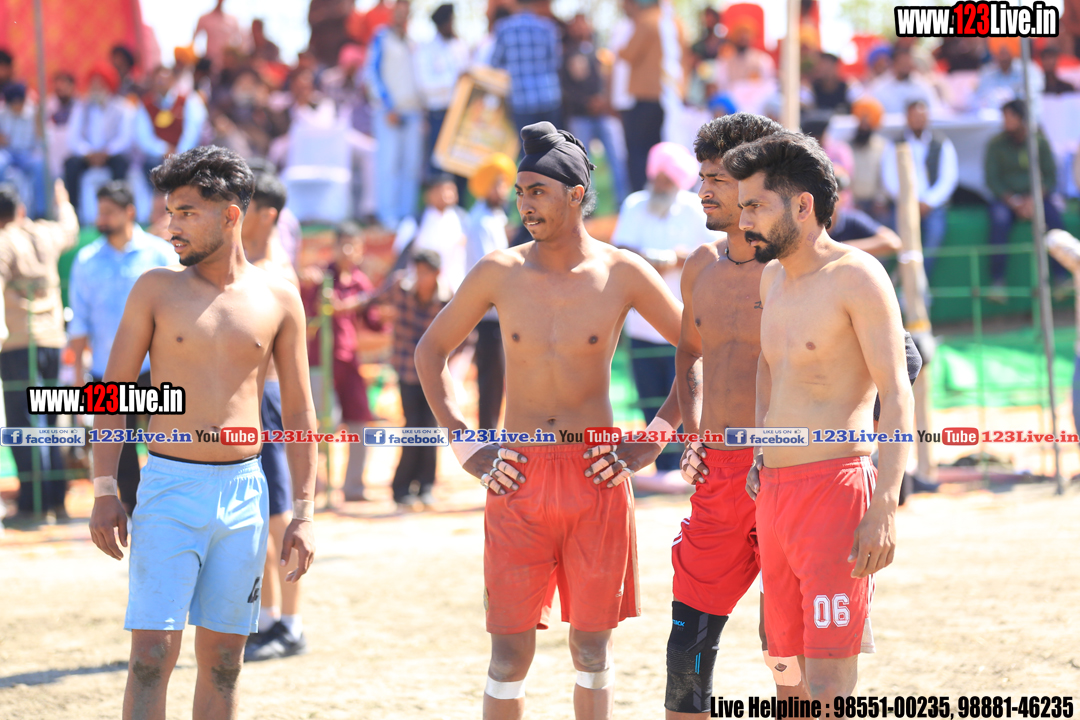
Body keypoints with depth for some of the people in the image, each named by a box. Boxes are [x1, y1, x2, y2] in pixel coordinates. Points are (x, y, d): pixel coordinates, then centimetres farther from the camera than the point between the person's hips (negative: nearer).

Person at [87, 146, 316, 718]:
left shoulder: (278, 300, 4)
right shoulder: (156, 289, 1)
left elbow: (298, 412, 9)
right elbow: (113, 391, 4)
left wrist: (303, 513, 4)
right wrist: (104, 493, -4)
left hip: (243, 493, 2)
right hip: (170, 487, -2)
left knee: (222, 660, 7)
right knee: (152, 654, -10)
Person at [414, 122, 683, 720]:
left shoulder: (623, 274, -1)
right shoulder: (500, 272, 2)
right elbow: (430, 350, 14)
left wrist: (652, 441, 1)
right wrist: (464, 446, 6)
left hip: (596, 477, 0)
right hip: (518, 479, 0)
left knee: (592, 648, 6)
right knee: (510, 651, -2)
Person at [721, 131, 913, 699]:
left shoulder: (857, 277, -9)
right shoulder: (773, 276, 16)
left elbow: (897, 396, -15)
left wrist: (884, 509, -22)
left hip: (835, 486, -8)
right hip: (773, 491, 8)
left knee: (828, 684, -13)